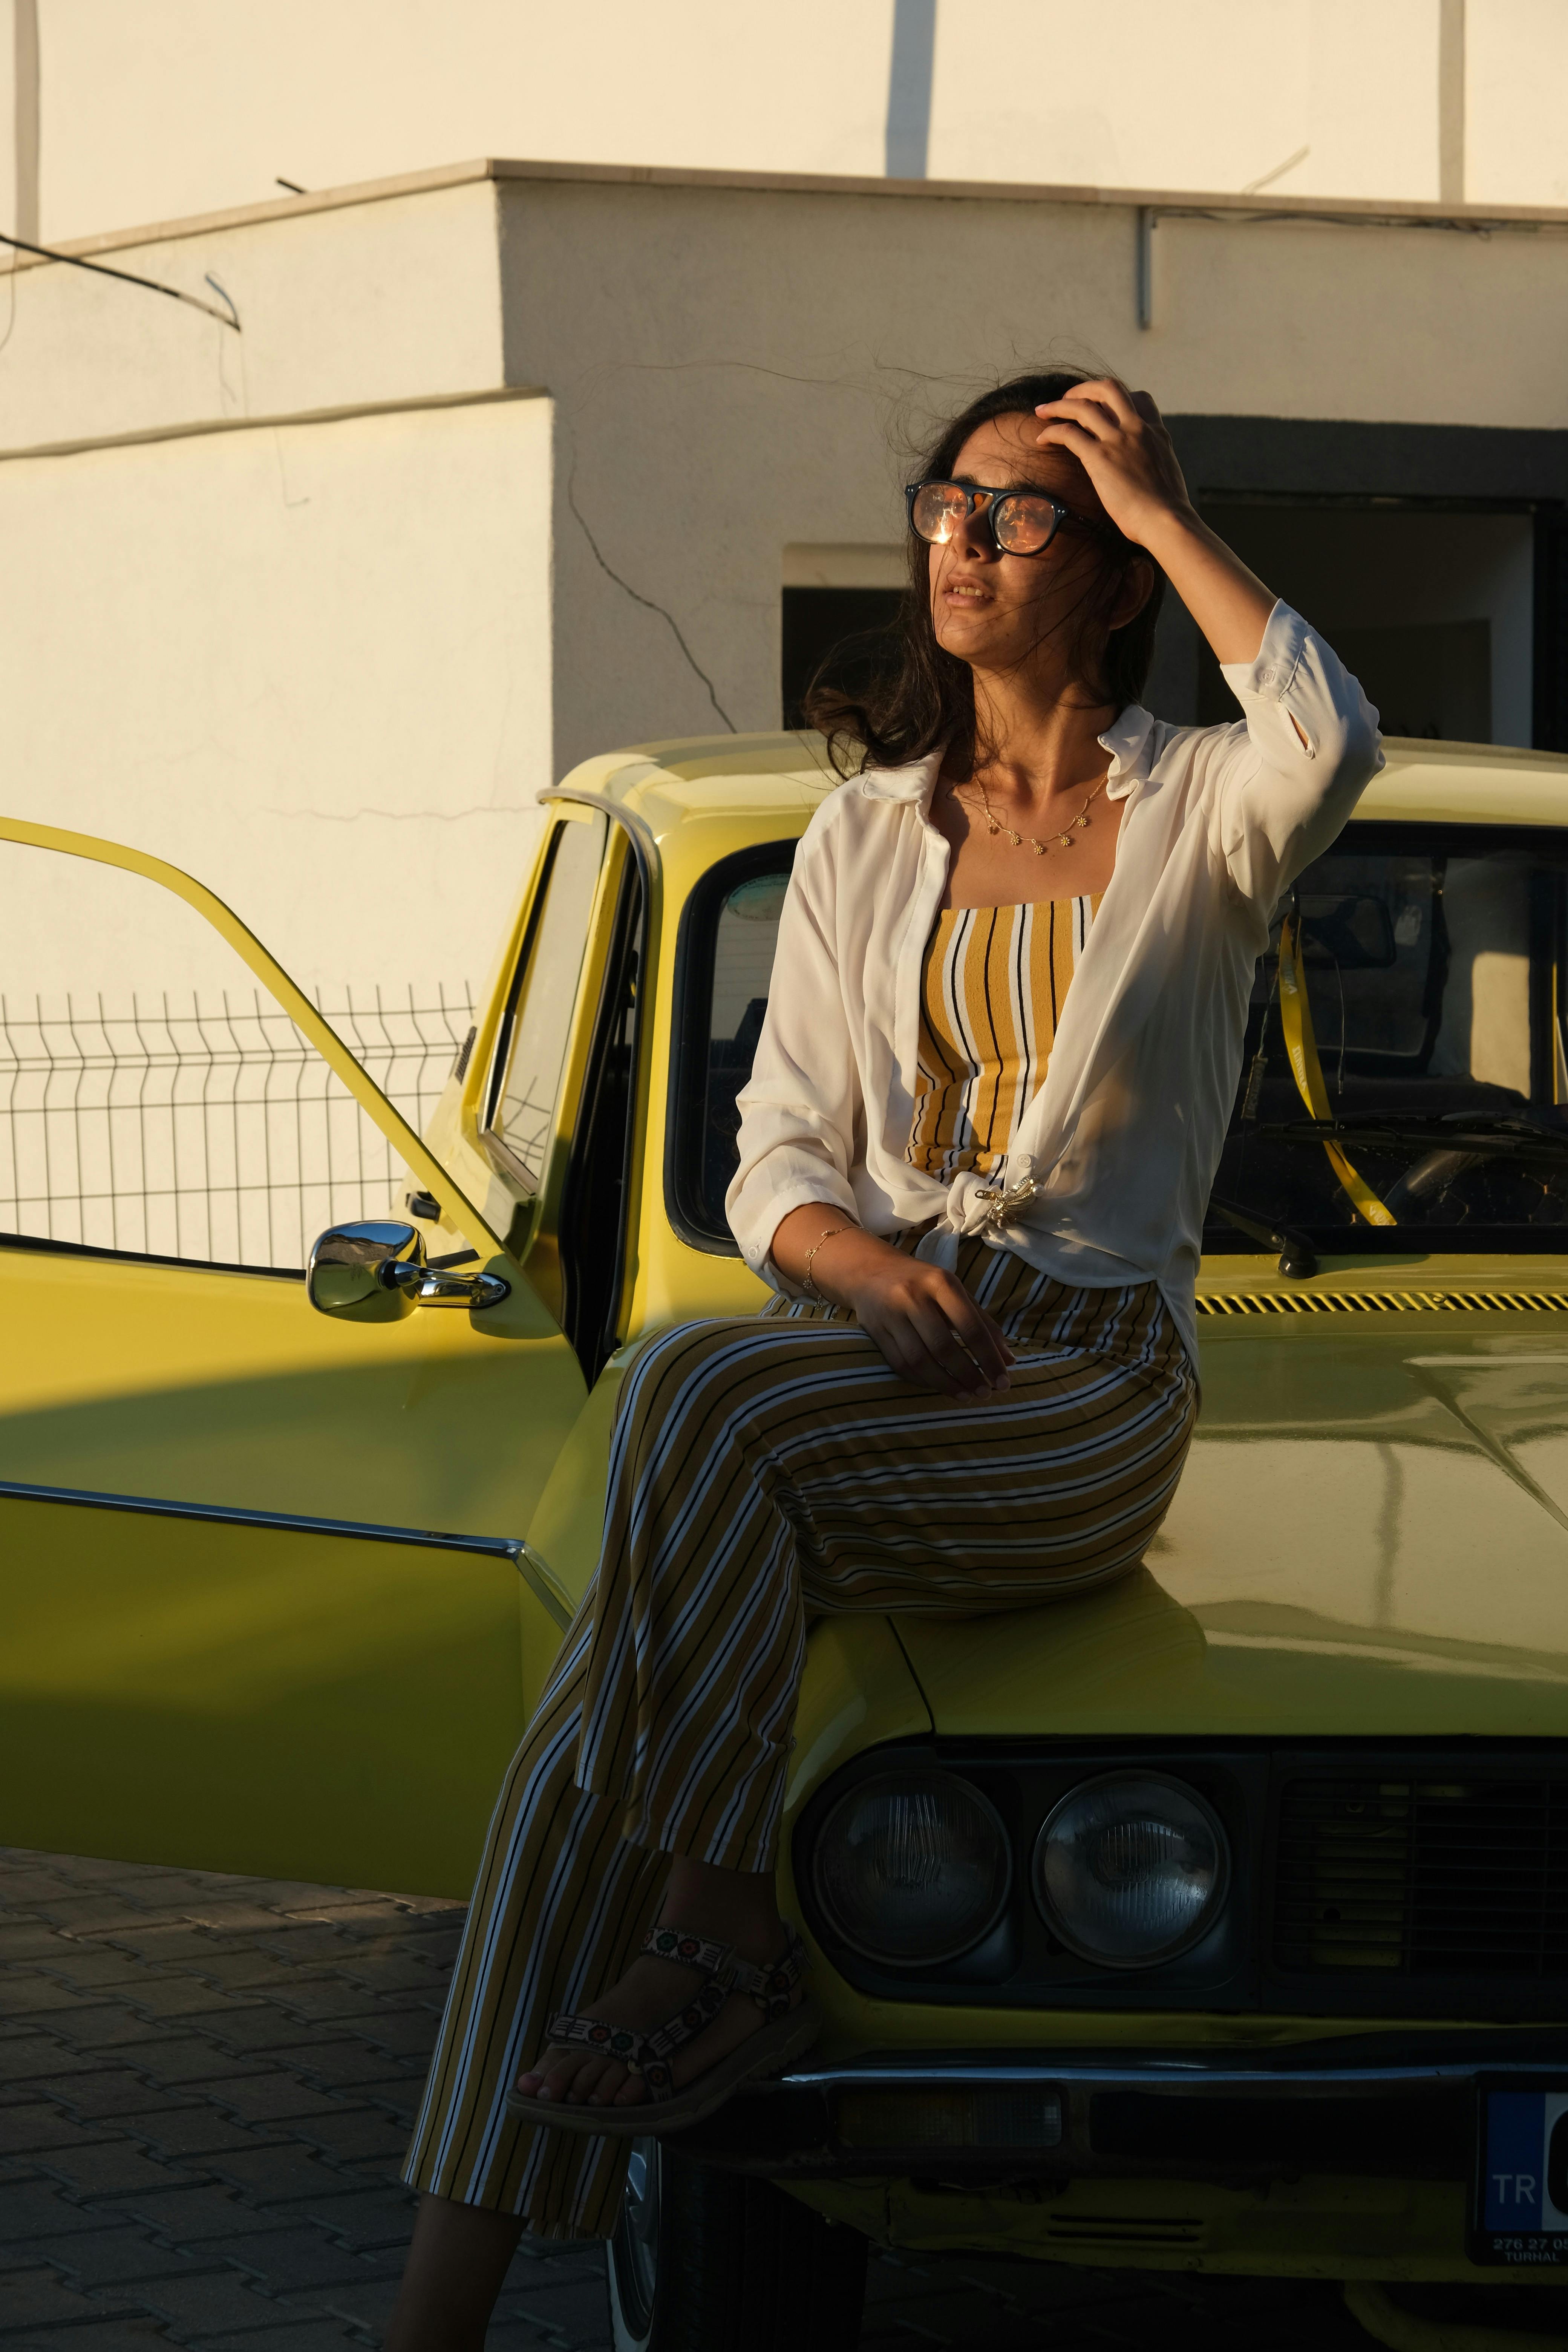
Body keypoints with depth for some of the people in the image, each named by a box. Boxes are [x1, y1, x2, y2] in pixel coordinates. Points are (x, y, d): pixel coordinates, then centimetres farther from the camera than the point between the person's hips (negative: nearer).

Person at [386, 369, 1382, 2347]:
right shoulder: (867, 832, 18)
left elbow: (1330, 742, -21)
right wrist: (858, 1256, -10)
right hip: (856, 1352, 4)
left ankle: (724, 1938, -21)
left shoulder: (1195, 811, 5)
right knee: (583, 1742, -23)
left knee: (693, 1393, -34)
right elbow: (775, 1148, 13)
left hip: (1089, 1388, -4)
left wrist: (1161, 508, -9)